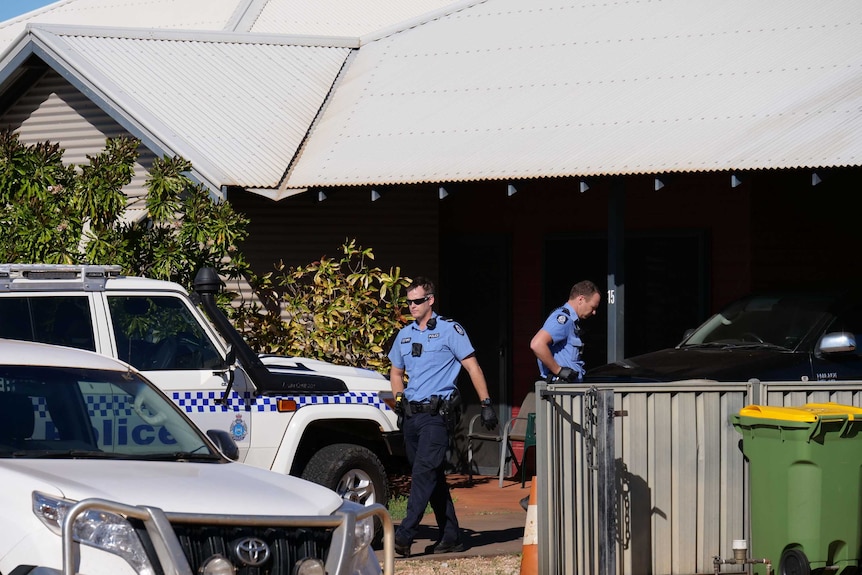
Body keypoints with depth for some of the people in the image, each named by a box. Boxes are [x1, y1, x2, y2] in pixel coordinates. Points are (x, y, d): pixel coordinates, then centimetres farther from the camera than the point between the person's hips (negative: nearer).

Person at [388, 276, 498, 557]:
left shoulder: (450, 330, -1)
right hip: (411, 415, 7)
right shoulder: (404, 335, 16)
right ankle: (450, 536, 15)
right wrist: (399, 397, 8)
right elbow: (396, 371, 27)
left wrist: (486, 404, -6)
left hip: (437, 414, -7)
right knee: (433, 476, 9)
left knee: (424, 472, -16)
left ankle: (405, 534, -26)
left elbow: (473, 367, -1)